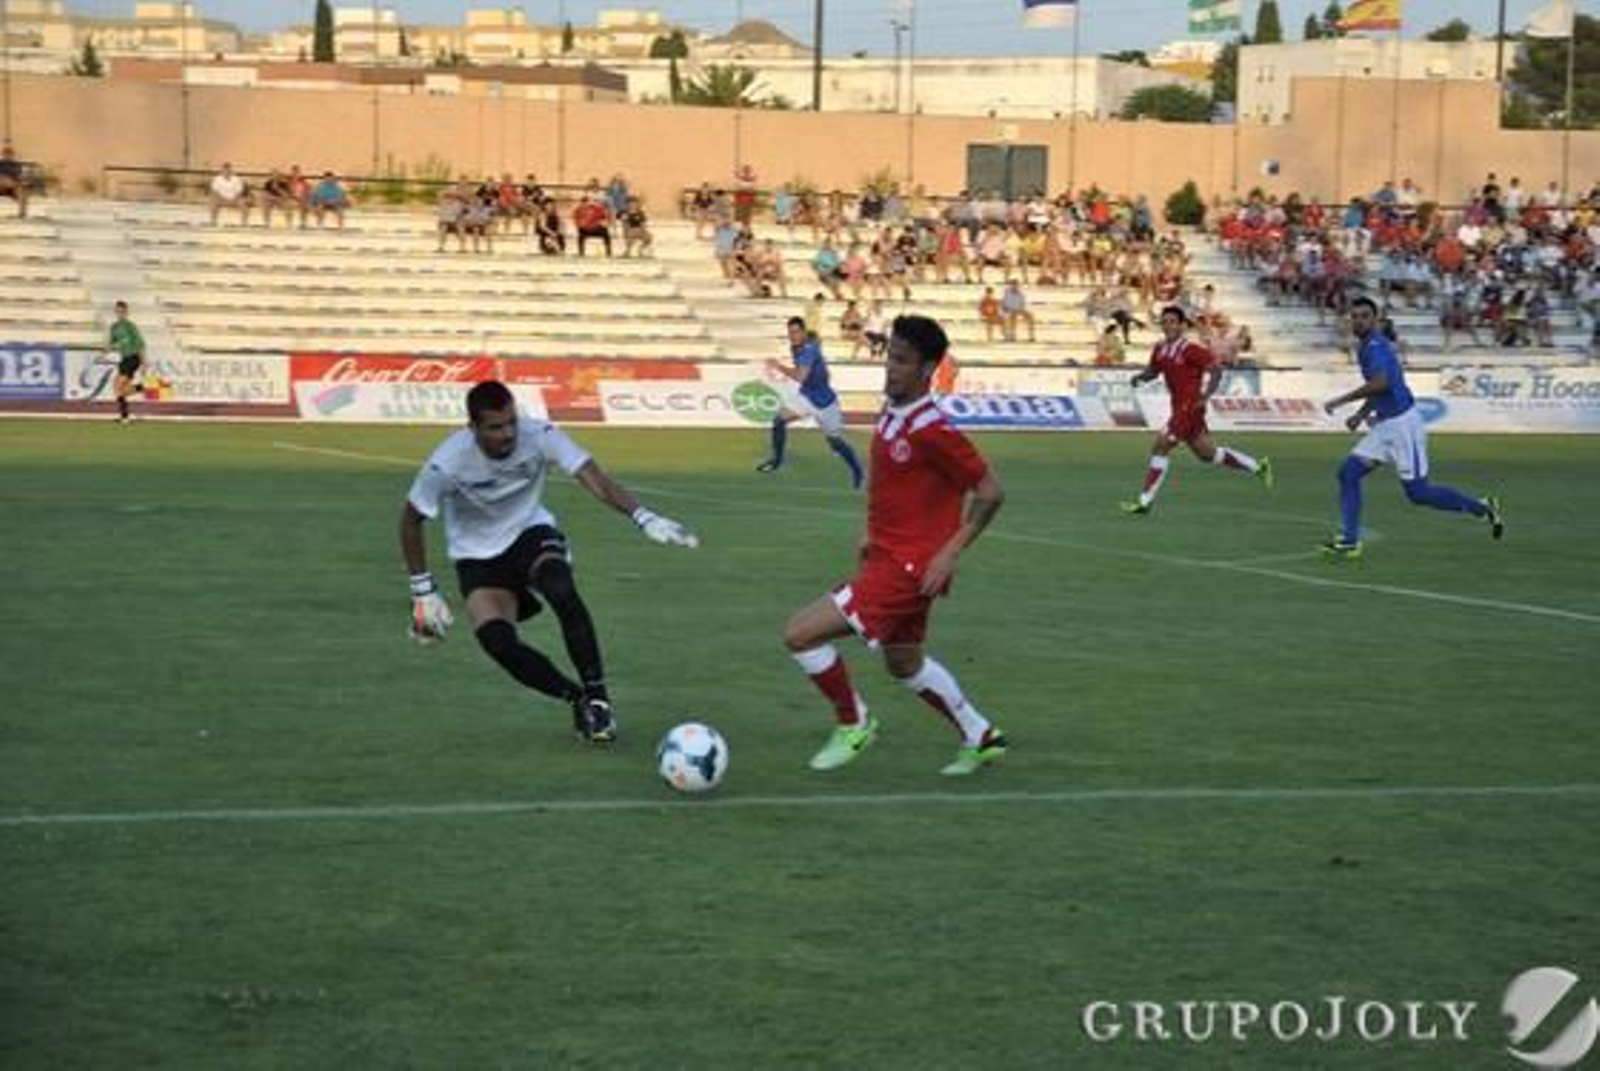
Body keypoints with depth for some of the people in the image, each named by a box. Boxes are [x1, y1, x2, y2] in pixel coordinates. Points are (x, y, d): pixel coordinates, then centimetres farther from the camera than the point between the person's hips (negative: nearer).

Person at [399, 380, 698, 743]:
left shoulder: (538, 436, -22)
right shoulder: (447, 464, -24)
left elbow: (594, 479, -29)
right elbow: (411, 520, -9)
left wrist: (644, 518, -45)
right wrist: (423, 591, -8)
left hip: (531, 533, 0)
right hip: (478, 559, 0)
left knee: (562, 592, -34)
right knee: (497, 642, -27)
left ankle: (596, 696, -20)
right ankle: (577, 699, -5)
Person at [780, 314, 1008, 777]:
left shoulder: (931, 430, -22)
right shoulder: (891, 412, 5)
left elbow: (990, 491, -17)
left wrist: (950, 553, -18)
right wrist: (875, 534, 17)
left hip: (908, 566, -9)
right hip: (888, 555, 9)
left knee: (800, 635, -12)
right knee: (904, 664, 25)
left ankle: (853, 723, 10)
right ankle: (981, 738, 40)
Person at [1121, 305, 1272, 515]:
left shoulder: (1190, 349, -15)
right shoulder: (1160, 349, 8)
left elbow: (1216, 369, -14)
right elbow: (1153, 370, 22)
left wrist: (1205, 396, -23)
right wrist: (1141, 376, -1)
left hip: (1190, 407, -9)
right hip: (1179, 408, 9)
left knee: (1160, 447, -12)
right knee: (1207, 454, 18)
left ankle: (1145, 501, -8)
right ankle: (1257, 467, 33)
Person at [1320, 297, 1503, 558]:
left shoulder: (1376, 346, -16)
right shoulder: (1363, 347, 14)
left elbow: (1380, 383, -32)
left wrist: (1341, 401, -25)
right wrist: (1361, 414, 17)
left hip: (1403, 423, -9)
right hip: (1384, 425, 9)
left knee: (1417, 492, -4)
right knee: (1349, 472, 0)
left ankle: (1481, 507, 10)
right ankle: (1348, 541, 1)